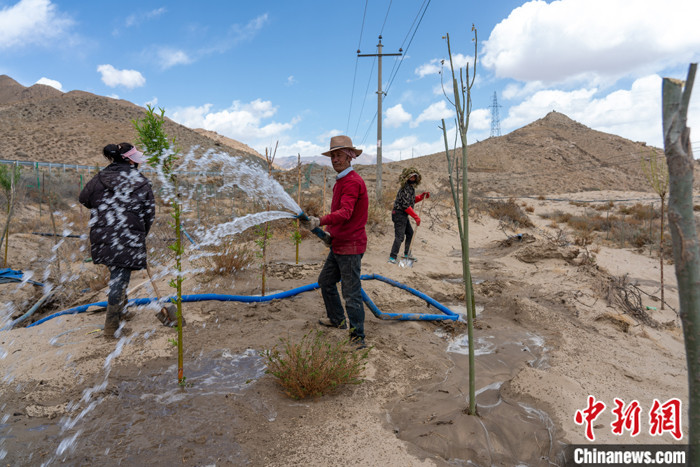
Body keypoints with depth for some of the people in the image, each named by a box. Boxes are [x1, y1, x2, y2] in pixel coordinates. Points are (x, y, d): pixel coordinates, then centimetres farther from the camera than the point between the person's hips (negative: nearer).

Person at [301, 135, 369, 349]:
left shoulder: (353, 181, -17)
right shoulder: (340, 181, 15)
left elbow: (345, 212, -32)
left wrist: (321, 221, -43)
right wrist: (329, 230, 16)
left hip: (350, 246, -10)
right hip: (338, 244, 11)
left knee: (351, 293, -6)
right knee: (325, 281, 21)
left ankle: (358, 338, 6)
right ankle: (337, 320, 38)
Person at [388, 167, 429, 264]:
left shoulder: (411, 187, 13)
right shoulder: (405, 188, -19)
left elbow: (412, 200, 23)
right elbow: (406, 205, -23)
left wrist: (422, 196, 8)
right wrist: (416, 217, -20)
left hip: (404, 215, 11)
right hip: (399, 214, -11)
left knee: (410, 233, 19)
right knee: (399, 236, -12)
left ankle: (407, 254, 31)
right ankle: (392, 257, -9)